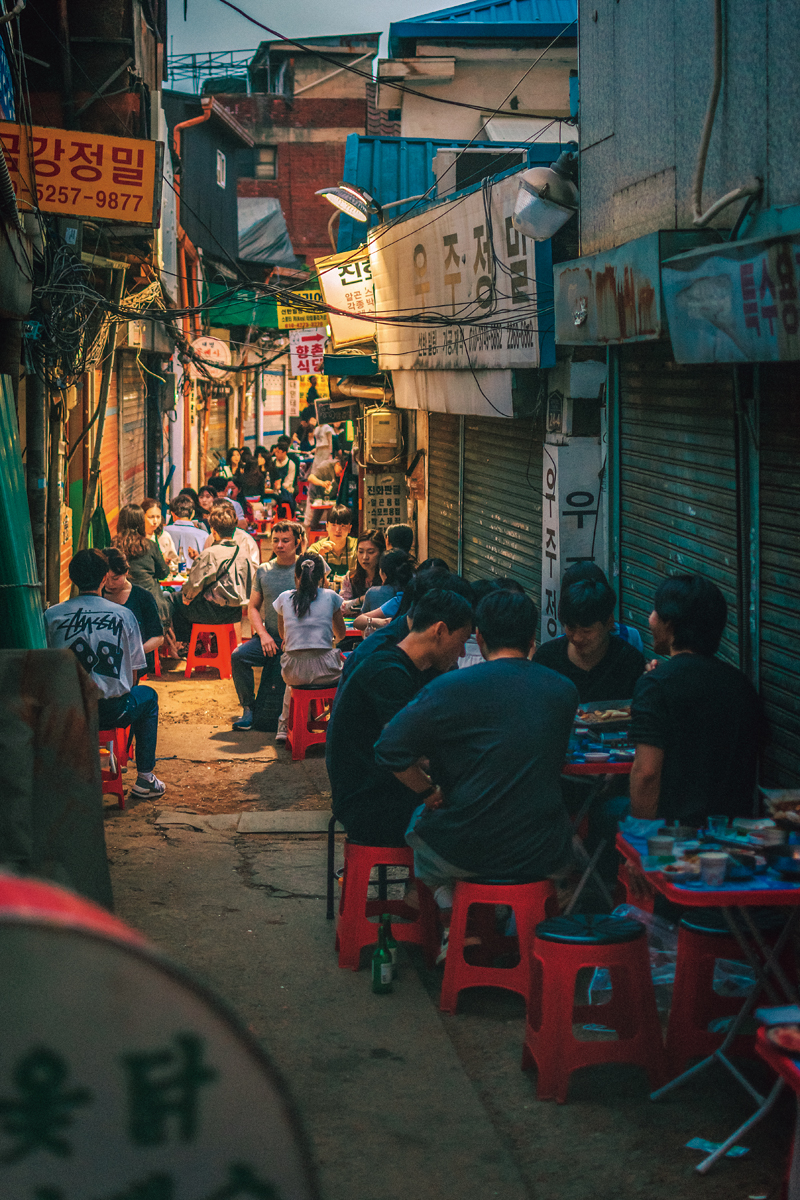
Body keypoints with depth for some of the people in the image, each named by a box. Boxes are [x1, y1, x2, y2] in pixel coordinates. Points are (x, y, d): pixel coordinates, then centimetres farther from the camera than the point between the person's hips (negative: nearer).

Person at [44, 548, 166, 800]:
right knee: (148, 695, 31)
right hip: (112, 712, -1)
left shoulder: (51, 616, -3)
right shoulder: (124, 615, -3)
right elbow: (133, 671, 2)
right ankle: (145, 779, 29)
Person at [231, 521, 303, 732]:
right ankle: (248, 708, -8)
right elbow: (253, 608, 15)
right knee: (239, 655, -22)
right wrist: (264, 635, -3)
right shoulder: (263, 571, 13)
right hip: (270, 637, 3)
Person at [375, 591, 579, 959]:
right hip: (544, 859, 2)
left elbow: (389, 751, -13)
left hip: (462, 854, -2)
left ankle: (451, 916, 20)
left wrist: (430, 791, 2)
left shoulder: (449, 688, -11)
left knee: (417, 819, 31)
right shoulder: (564, 691, 0)